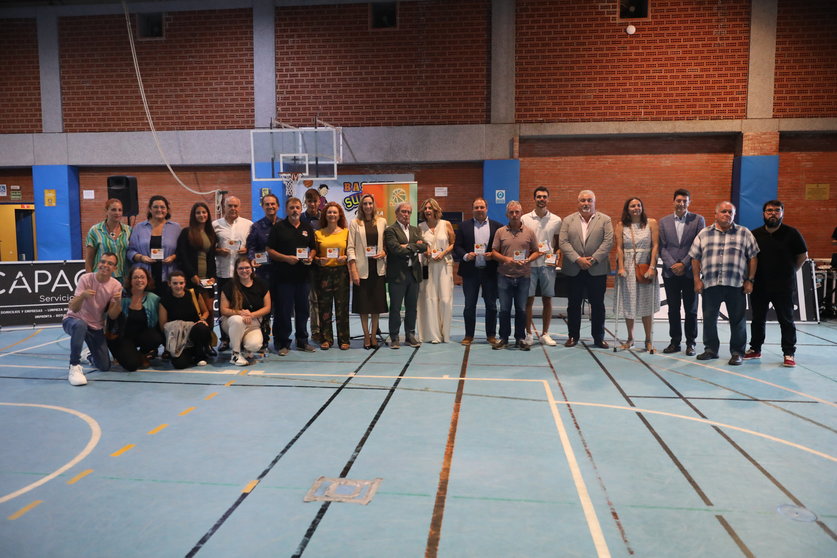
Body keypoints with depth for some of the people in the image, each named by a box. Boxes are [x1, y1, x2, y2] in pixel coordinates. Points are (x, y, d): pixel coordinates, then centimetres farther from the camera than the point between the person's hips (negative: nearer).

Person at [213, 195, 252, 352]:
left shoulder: (248, 224, 8)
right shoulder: (215, 225, 9)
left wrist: (248, 250, -9)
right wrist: (217, 251, -8)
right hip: (223, 272, 1)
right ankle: (225, 339, 15)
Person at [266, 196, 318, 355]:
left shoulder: (307, 228, 13)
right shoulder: (278, 227, 1)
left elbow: (313, 248, 19)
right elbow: (270, 251, -2)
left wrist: (310, 257, -3)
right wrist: (286, 258, -15)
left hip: (303, 275, 4)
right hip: (284, 275, -4)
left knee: (303, 309, 9)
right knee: (284, 310, -1)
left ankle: (302, 341, 20)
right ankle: (283, 343, 8)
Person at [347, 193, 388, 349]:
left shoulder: (382, 222, 8)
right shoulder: (354, 223, 2)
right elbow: (350, 247, -2)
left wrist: (384, 253, -8)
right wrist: (353, 270, -9)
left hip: (378, 268, 2)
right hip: (362, 269, -2)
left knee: (377, 303, 5)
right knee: (363, 304, 3)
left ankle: (374, 335, 17)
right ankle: (366, 336, 14)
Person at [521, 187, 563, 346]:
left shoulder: (556, 220, 5)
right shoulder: (525, 219, 2)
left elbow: (558, 243, 12)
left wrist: (556, 257, -3)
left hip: (548, 264, 1)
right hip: (529, 264, -1)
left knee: (547, 300, 6)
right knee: (528, 300, 1)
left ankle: (545, 334, 17)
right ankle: (528, 334, 12)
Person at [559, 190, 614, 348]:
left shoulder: (605, 220, 5)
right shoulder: (568, 220, 7)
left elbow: (608, 242, -4)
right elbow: (563, 242, -3)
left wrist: (593, 259, -14)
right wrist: (578, 259, -14)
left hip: (597, 269, -1)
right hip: (574, 270, 1)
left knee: (598, 304, 5)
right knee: (573, 305, 7)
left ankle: (599, 337, 15)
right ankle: (573, 336, 17)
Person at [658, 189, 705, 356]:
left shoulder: (698, 220, 2)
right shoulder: (664, 222, 8)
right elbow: (662, 247, 4)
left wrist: (684, 264, -11)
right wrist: (672, 265, -8)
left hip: (690, 272, -2)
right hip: (670, 272, 2)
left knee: (691, 310, 5)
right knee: (673, 310, 8)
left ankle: (690, 343, 14)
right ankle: (675, 342, 16)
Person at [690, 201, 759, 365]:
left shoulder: (744, 233, 7)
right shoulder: (704, 234, 9)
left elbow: (753, 257, 5)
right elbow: (695, 258, 9)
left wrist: (750, 280, -1)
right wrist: (697, 280, 2)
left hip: (736, 284, -1)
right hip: (710, 284, 1)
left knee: (738, 319, 3)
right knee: (709, 318, 7)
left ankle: (737, 352, 15)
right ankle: (711, 349, 21)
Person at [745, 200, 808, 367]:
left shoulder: (791, 233, -4)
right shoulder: (754, 235, 3)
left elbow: (803, 255, 5)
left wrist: (789, 272, 5)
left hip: (783, 286, -3)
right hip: (759, 286, 3)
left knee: (786, 320, 2)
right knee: (757, 319, 13)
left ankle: (789, 353, 9)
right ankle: (755, 349, 24)